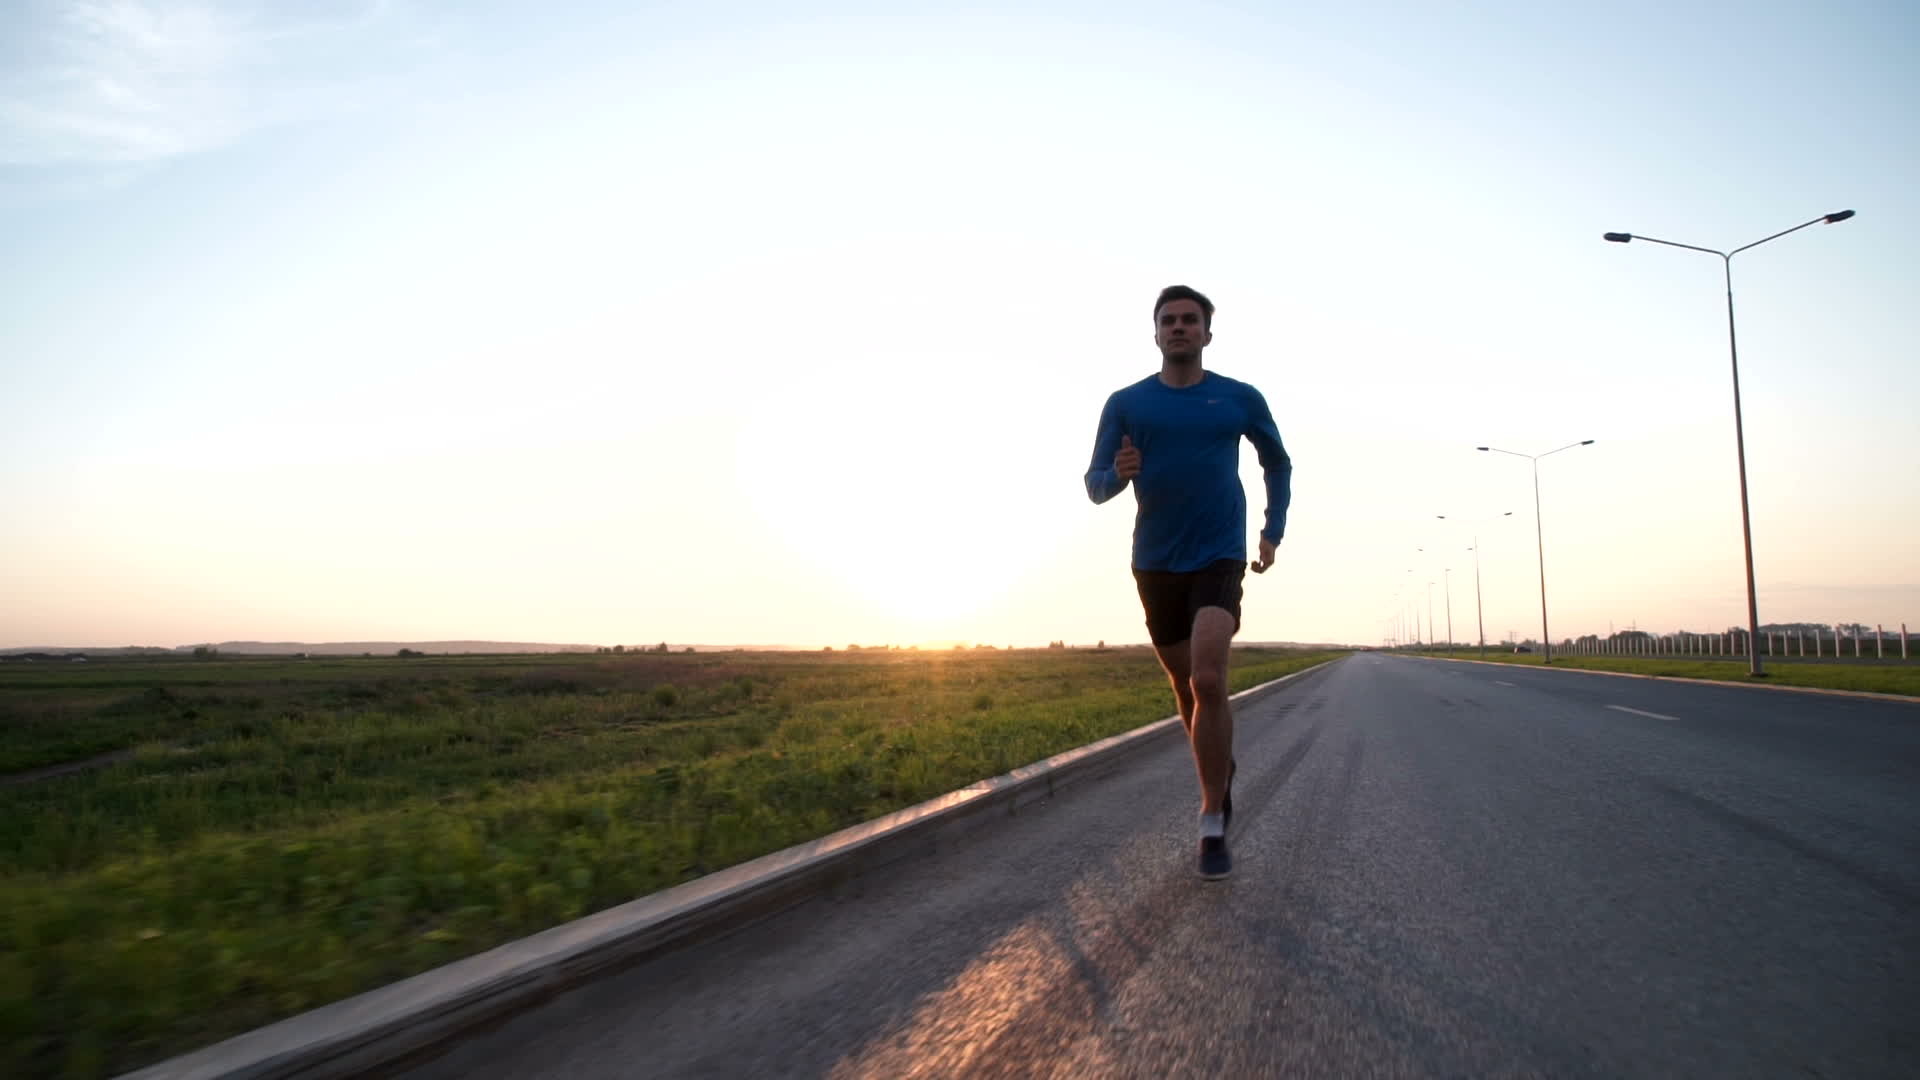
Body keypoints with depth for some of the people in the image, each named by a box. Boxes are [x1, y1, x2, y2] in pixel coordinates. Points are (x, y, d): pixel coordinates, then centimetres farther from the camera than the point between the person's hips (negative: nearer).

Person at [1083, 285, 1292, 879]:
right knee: (1186, 687, 14)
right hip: (1155, 562, 2)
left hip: (1219, 557, -2)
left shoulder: (1240, 399, 2)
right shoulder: (1125, 403, 2)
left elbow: (1279, 464, 18)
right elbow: (1094, 485, 1)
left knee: (1208, 680, -20)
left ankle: (1212, 826, -10)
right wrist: (1117, 475, -21)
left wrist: (1273, 530, 9)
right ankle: (1219, 770, 42)